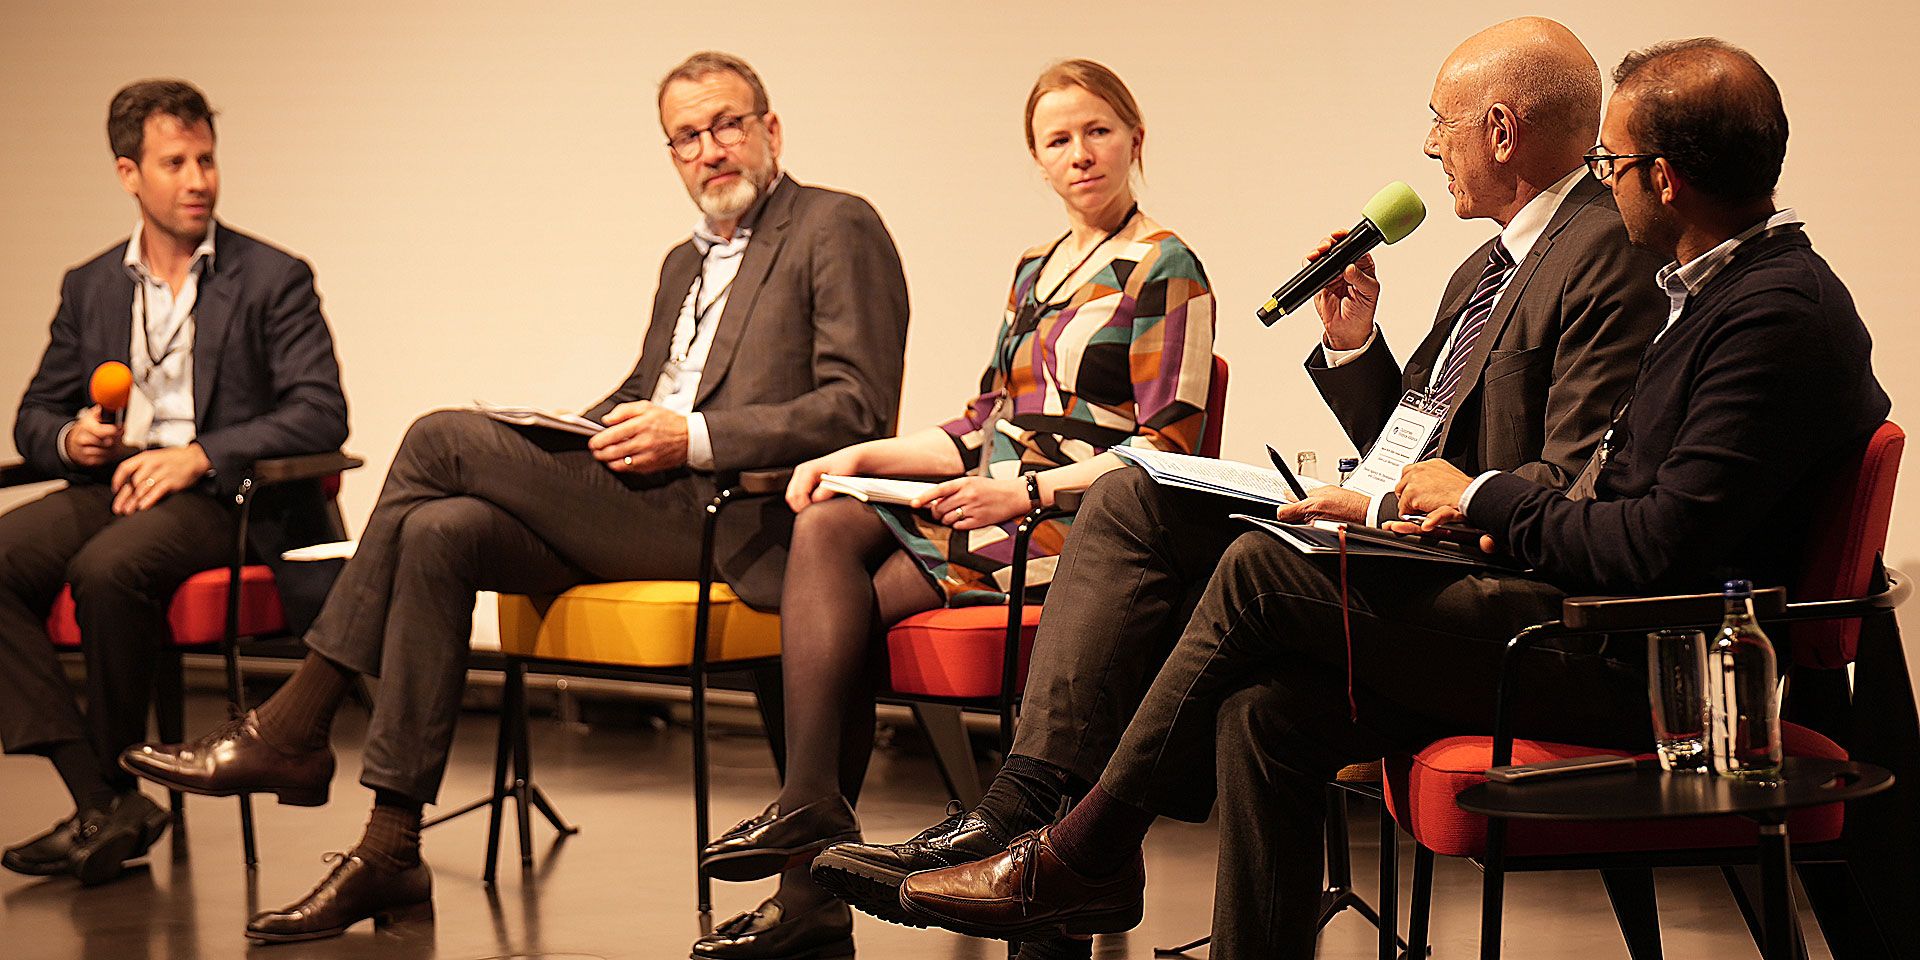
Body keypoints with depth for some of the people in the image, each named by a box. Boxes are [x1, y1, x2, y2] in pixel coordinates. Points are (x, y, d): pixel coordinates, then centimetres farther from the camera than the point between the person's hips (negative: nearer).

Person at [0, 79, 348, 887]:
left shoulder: (274, 279, 4)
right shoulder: (89, 287, 18)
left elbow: (321, 415, -7)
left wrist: (201, 455, -19)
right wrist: (70, 441, -5)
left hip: (224, 498, -5)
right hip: (111, 486, 5)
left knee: (109, 568, -35)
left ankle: (113, 786, -14)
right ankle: (103, 803, -24)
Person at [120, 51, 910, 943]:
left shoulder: (837, 229, 1)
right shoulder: (684, 263, 28)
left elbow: (856, 408, -11)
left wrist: (692, 436, -17)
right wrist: (576, 436, 4)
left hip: (733, 515, -8)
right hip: (633, 503, 8)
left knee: (443, 439, -16)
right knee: (438, 534, -19)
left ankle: (294, 727, -8)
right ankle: (390, 852, -19)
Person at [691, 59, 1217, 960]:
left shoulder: (1164, 271, -4)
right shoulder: (1036, 270, 21)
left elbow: (1166, 451, -10)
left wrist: (1026, 491, -19)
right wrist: (863, 456, 5)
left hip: (1080, 524, -7)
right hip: (997, 504, 7)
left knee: (843, 599, -22)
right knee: (825, 526, -19)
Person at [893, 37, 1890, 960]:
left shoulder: (1780, 314, -16)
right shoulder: (1724, 289, 16)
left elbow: (1659, 550, -22)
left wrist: (1487, 496, -7)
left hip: (1628, 667, -10)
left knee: (1262, 570, -10)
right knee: (1267, 711, -4)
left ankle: (1083, 858, 3)